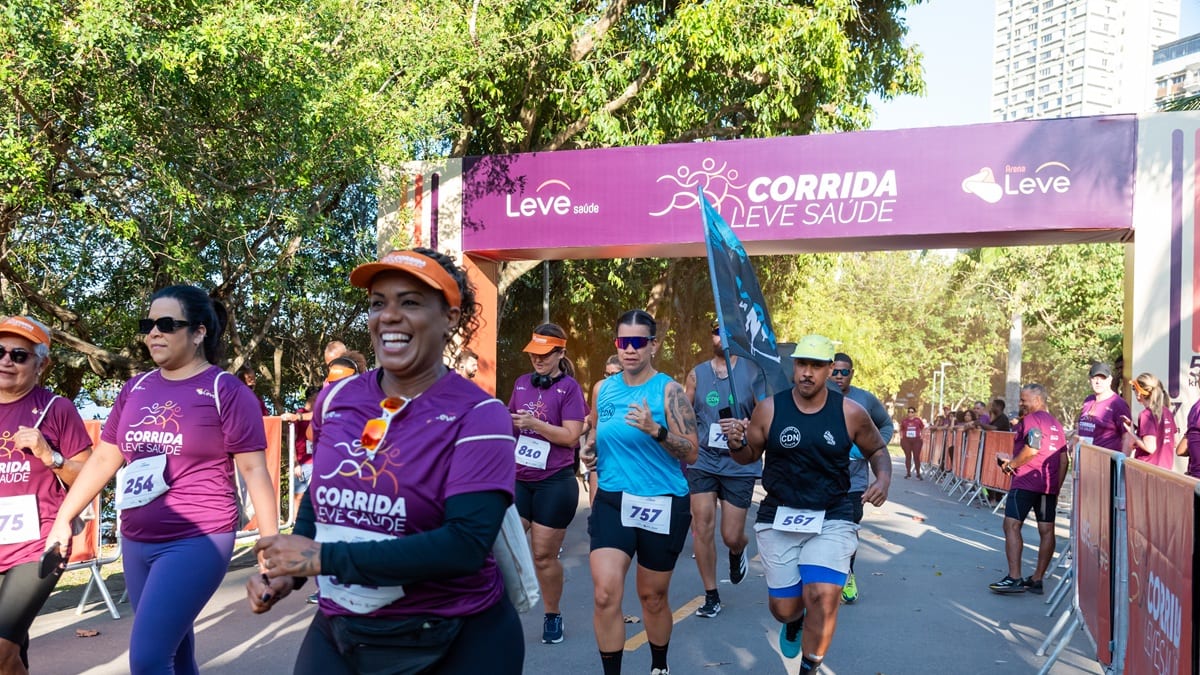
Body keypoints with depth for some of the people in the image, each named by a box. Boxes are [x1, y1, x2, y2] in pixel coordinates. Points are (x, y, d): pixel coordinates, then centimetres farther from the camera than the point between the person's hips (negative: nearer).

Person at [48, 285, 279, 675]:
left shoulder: (226, 391, -8)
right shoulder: (135, 389, 9)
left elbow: (253, 470, -9)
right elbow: (103, 460, 16)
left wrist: (271, 544, -11)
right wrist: (63, 519, 13)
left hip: (198, 541, -6)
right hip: (136, 543, 6)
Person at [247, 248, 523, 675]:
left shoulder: (478, 416, -16)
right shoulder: (336, 399, 0)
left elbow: (466, 545, -25)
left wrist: (322, 558, -23)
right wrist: (288, 570, -3)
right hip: (335, 634, 4)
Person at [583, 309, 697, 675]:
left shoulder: (669, 391, -10)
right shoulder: (602, 389, 4)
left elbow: (691, 453, -14)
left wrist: (655, 430, -28)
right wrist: (592, 451, 3)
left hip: (662, 505, -3)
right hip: (611, 501, 3)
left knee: (653, 596, 14)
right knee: (605, 594, -13)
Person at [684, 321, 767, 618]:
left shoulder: (752, 371, -2)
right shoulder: (697, 374, 5)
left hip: (740, 463, -1)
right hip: (703, 460, 2)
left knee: (732, 537, 3)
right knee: (702, 527, -5)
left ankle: (738, 552, 42)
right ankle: (711, 596, 12)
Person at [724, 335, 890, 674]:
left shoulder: (851, 413, -6)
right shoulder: (769, 409, -6)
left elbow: (877, 449, 12)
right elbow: (748, 455, 5)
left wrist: (883, 479, -8)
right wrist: (736, 443, -18)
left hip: (832, 519, -1)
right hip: (778, 518, 1)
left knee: (822, 596, -18)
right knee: (783, 606, 8)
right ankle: (793, 621, 49)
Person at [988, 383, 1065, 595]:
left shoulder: (1031, 419, -7)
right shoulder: (1056, 423, 18)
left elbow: (1033, 448, -22)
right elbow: (1063, 459, 17)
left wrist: (1011, 464, -10)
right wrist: (1057, 488, 19)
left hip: (1026, 481, -9)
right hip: (1049, 485, 9)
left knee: (1012, 525, -8)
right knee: (1046, 530, 7)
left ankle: (1014, 578, -15)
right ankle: (1037, 579, 13)